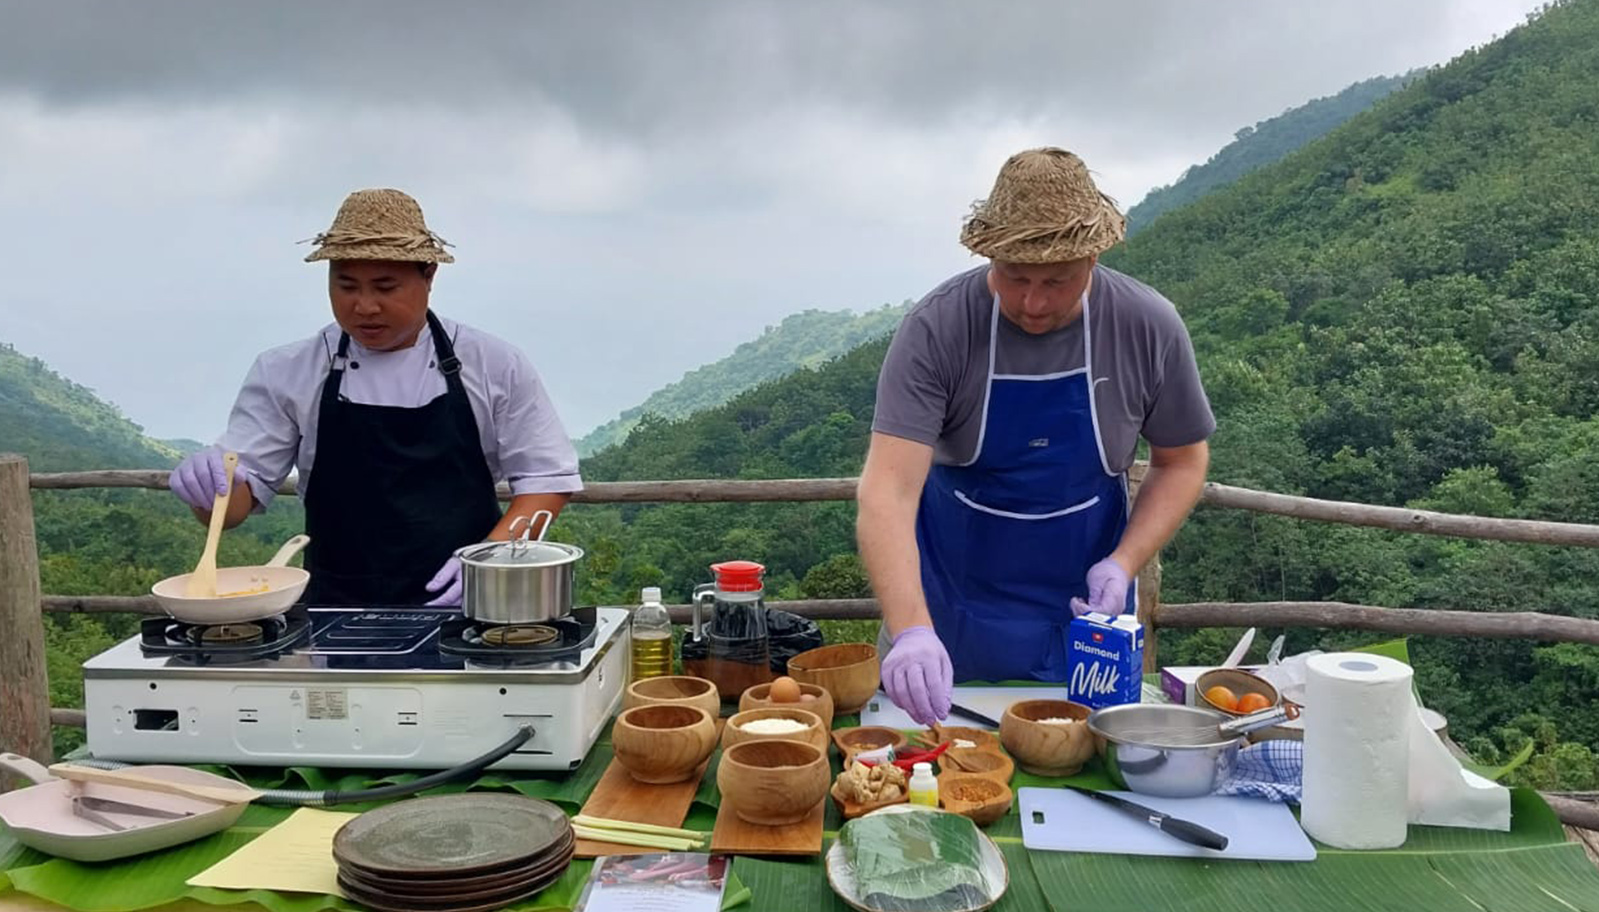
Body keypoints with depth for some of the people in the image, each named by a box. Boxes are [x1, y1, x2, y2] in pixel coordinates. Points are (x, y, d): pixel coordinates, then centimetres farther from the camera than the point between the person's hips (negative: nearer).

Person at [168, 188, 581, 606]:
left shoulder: (495, 366, 3)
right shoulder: (286, 373, 6)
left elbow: (547, 478, 6)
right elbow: (240, 495, 6)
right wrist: (209, 485, -17)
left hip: (468, 604, -1)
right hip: (338, 615, 2)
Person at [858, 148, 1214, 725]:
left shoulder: (1148, 328, -13)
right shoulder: (936, 330, -22)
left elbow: (1183, 459, 2)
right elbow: (887, 489, -29)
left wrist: (1124, 563, -13)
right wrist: (910, 631, -42)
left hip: (1083, 606, 2)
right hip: (951, 604, -1)